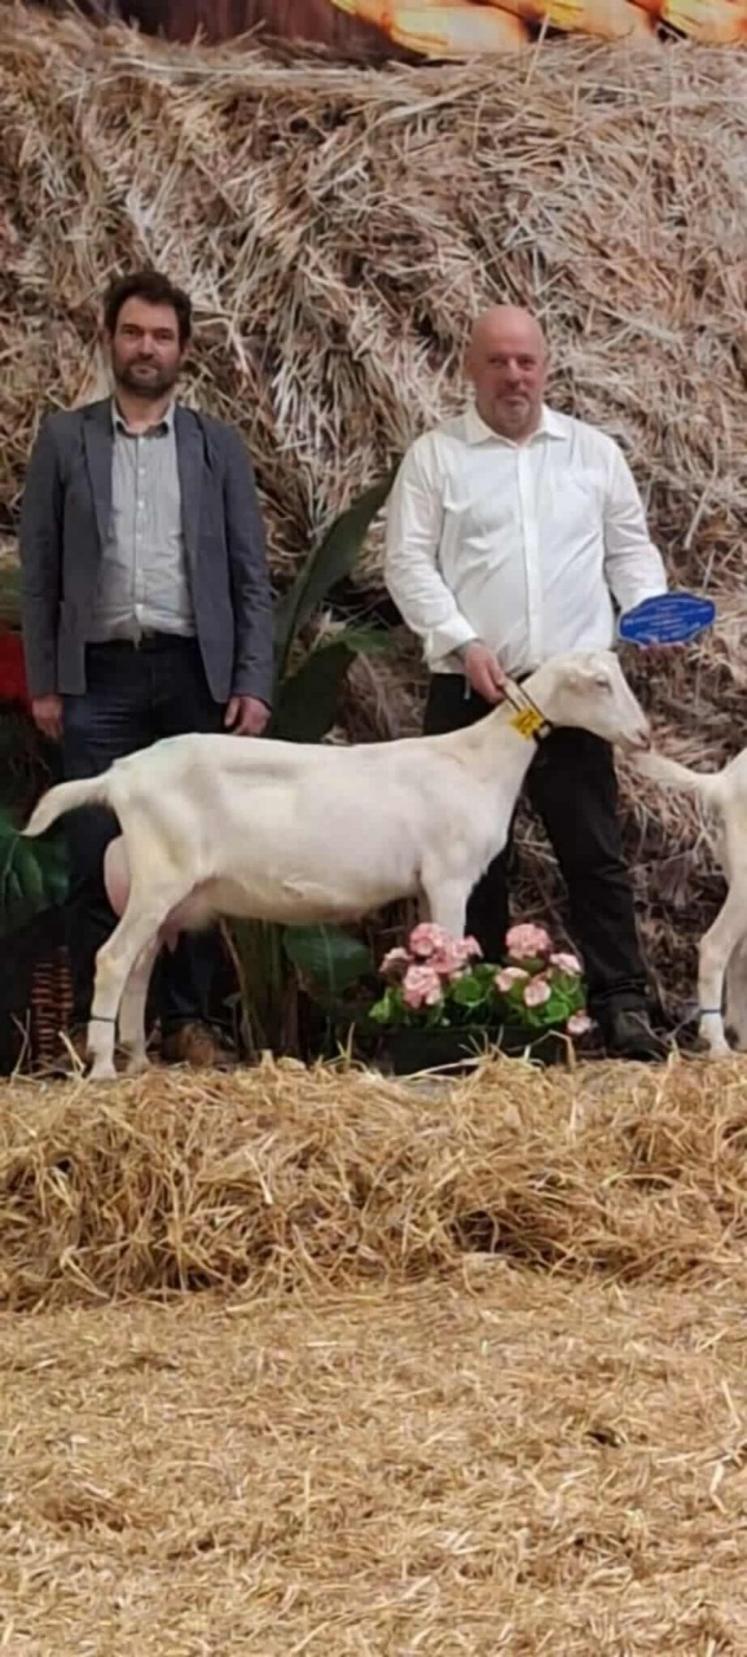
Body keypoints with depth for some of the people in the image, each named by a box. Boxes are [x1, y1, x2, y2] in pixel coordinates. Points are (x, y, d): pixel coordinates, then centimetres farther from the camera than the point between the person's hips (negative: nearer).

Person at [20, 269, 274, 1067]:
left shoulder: (218, 446, 9)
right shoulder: (64, 439, 6)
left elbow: (250, 575, 6)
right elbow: (39, 569, 5)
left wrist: (252, 683, -2)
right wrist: (42, 682, -1)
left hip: (194, 672, 1)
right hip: (99, 674, -1)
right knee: (96, 856, -1)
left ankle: (188, 1018, 11)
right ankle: (94, 1022, 5)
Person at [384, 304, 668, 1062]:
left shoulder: (594, 452, 11)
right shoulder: (434, 456, 3)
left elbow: (630, 546, 15)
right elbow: (408, 562, -2)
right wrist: (464, 642, -15)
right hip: (471, 688, -1)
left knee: (594, 849, 0)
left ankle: (622, 1005, 1)